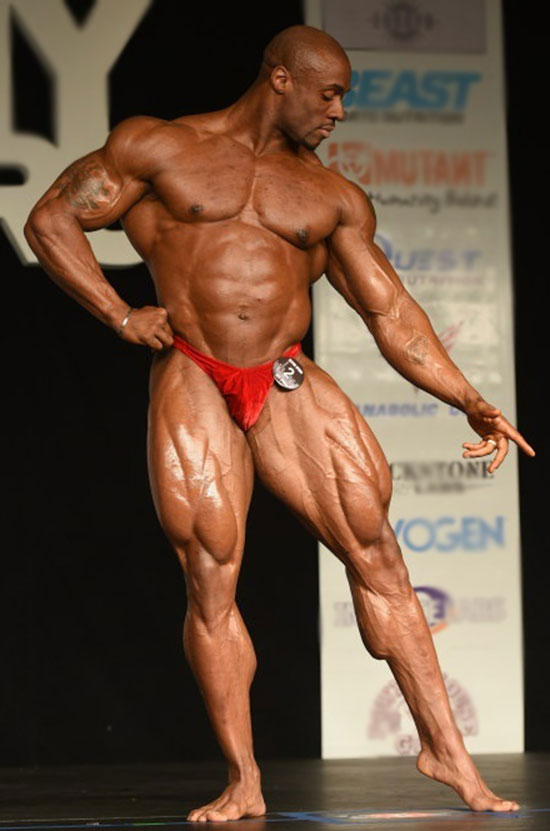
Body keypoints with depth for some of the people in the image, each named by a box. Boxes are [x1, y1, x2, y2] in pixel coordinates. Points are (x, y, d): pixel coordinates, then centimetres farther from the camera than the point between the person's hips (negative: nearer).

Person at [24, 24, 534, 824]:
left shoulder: (334, 199, 12)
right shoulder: (158, 148, 5)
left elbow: (392, 315, 13)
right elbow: (51, 220, 6)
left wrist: (472, 403, 6)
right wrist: (121, 315, -4)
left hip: (289, 385, 3)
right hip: (192, 385, -2)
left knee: (375, 552, -6)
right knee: (210, 580, -6)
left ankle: (444, 746, 1)